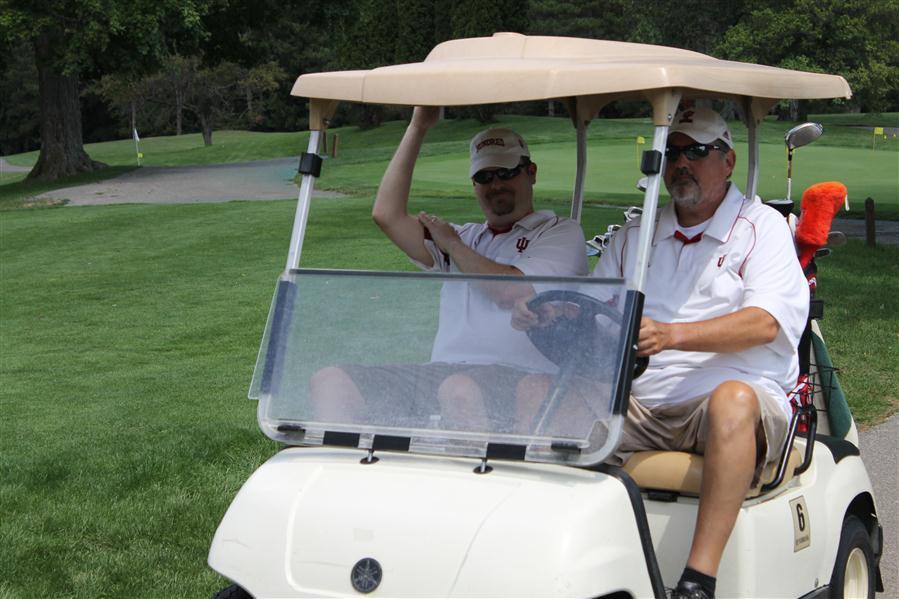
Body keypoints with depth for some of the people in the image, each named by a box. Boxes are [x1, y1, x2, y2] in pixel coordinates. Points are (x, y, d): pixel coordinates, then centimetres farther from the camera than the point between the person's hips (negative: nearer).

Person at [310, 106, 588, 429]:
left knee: (460, 389, -42)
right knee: (330, 380, -14)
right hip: (439, 374, 6)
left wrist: (451, 244, 7)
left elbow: (512, 290, -9)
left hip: (520, 378, -6)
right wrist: (417, 128, 13)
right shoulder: (467, 237, 27)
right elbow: (387, 213, 13)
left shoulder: (561, 233, 10)